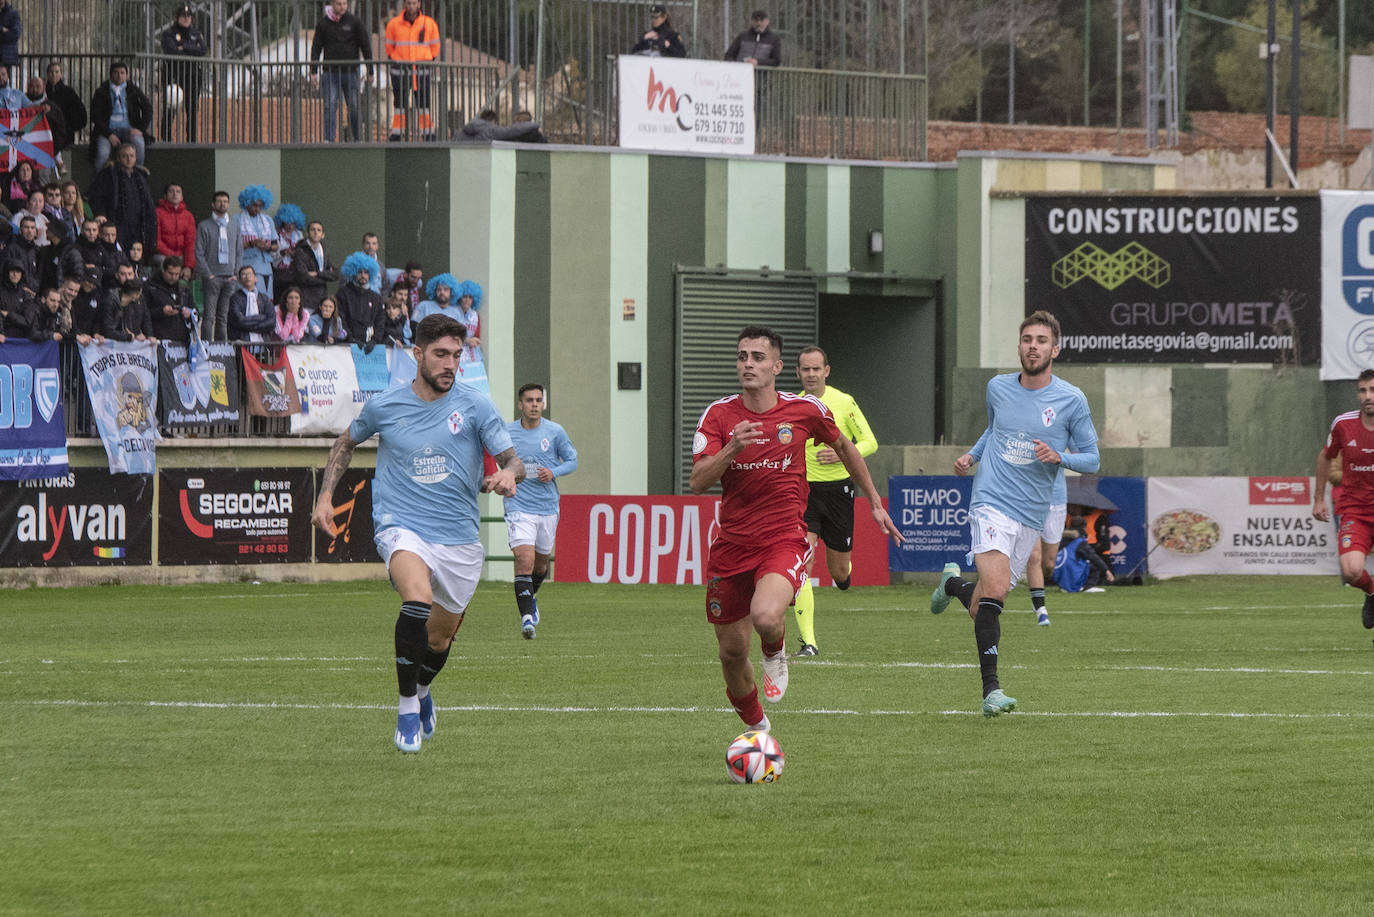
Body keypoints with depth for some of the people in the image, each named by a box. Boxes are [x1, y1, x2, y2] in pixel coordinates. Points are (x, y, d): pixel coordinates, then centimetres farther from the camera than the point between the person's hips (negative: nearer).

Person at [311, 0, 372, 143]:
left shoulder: (355, 22, 2)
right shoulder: (323, 23, 5)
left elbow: (365, 47, 5)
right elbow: (316, 48, 7)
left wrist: (370, 71, 2)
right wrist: (313, 71, -1)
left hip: (350, 72, 0)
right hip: (329, 71, 0)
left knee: (354, 107, 3)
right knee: (330, 106, -9)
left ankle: (357, 139, 16)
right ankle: (329, 140, -12)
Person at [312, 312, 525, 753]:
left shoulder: (475, 406, -1)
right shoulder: (384, 406, 1)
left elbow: (513, 460, -2)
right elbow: (347, 442, 21)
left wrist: (508, 474, -27)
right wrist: (325, 496, 12)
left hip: (458, 537, 2)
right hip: (402, 526, -2)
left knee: (440, 636, 13)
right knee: (418, 600, -31)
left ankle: (422, 690, 48)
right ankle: (406, 710, -20)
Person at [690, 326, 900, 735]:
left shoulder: (805, 410, -1)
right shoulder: (718, 415, -2)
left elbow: (843, 447, 19)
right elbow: (698, 482, -13)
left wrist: (875, 502, 23)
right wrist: (733, 448, -29)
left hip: (784, 539, -2)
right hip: (732, 544, 2)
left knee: (766, 617, -32)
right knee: (732, 651, 7)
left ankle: (776, 655, 5)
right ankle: (755, 725, 35)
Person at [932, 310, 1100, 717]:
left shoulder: (1071, 400, -1)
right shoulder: (998, 388, 6)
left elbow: (1091, 459, 4)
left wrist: (1059, 457, -15)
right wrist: (971, 457, 11)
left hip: (1032, 515, 1)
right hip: (991, 503, -1)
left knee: (981, 605, 8)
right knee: (995, 591, -23)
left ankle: (953, 584, 44)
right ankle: (991, 689, -22)